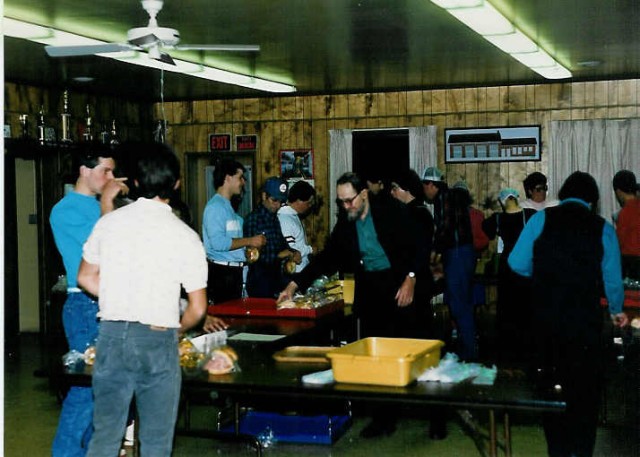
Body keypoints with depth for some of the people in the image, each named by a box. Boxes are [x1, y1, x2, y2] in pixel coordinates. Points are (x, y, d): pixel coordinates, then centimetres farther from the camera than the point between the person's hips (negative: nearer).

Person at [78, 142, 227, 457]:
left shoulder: (109, 222, 2)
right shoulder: (185, 236, -7)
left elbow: (86, 277, 13)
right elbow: (197, 308, -4)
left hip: (111, 335, 3)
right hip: (157, 339, -3)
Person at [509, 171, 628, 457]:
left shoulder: (541, 219, -2)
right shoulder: (602, 228, 0)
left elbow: (517, 263, -7)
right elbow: (612, 279, 4)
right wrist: (617, 310, 23)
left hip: (546, 318, 1)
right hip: (585, 321, -1)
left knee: (551, 384, 14)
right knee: (585, 387, 13)